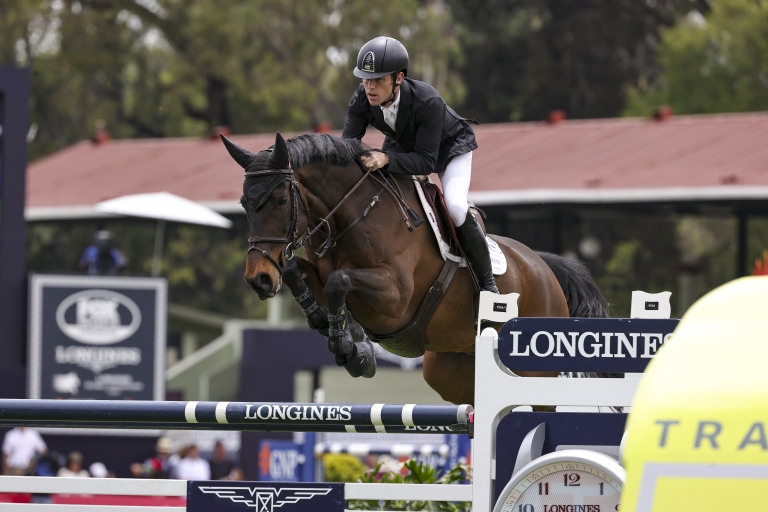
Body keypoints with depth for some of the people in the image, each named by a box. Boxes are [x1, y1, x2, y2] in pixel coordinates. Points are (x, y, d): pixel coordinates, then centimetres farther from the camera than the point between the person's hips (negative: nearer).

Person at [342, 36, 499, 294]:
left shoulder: (428, 101, -42)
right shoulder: (361, 99, -27)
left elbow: (427, 161, -40)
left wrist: (387, 159, -56)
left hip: (448, 148, -6)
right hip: (401, 145, 6)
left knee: (455, 207, -28)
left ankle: (487, 283, -13)